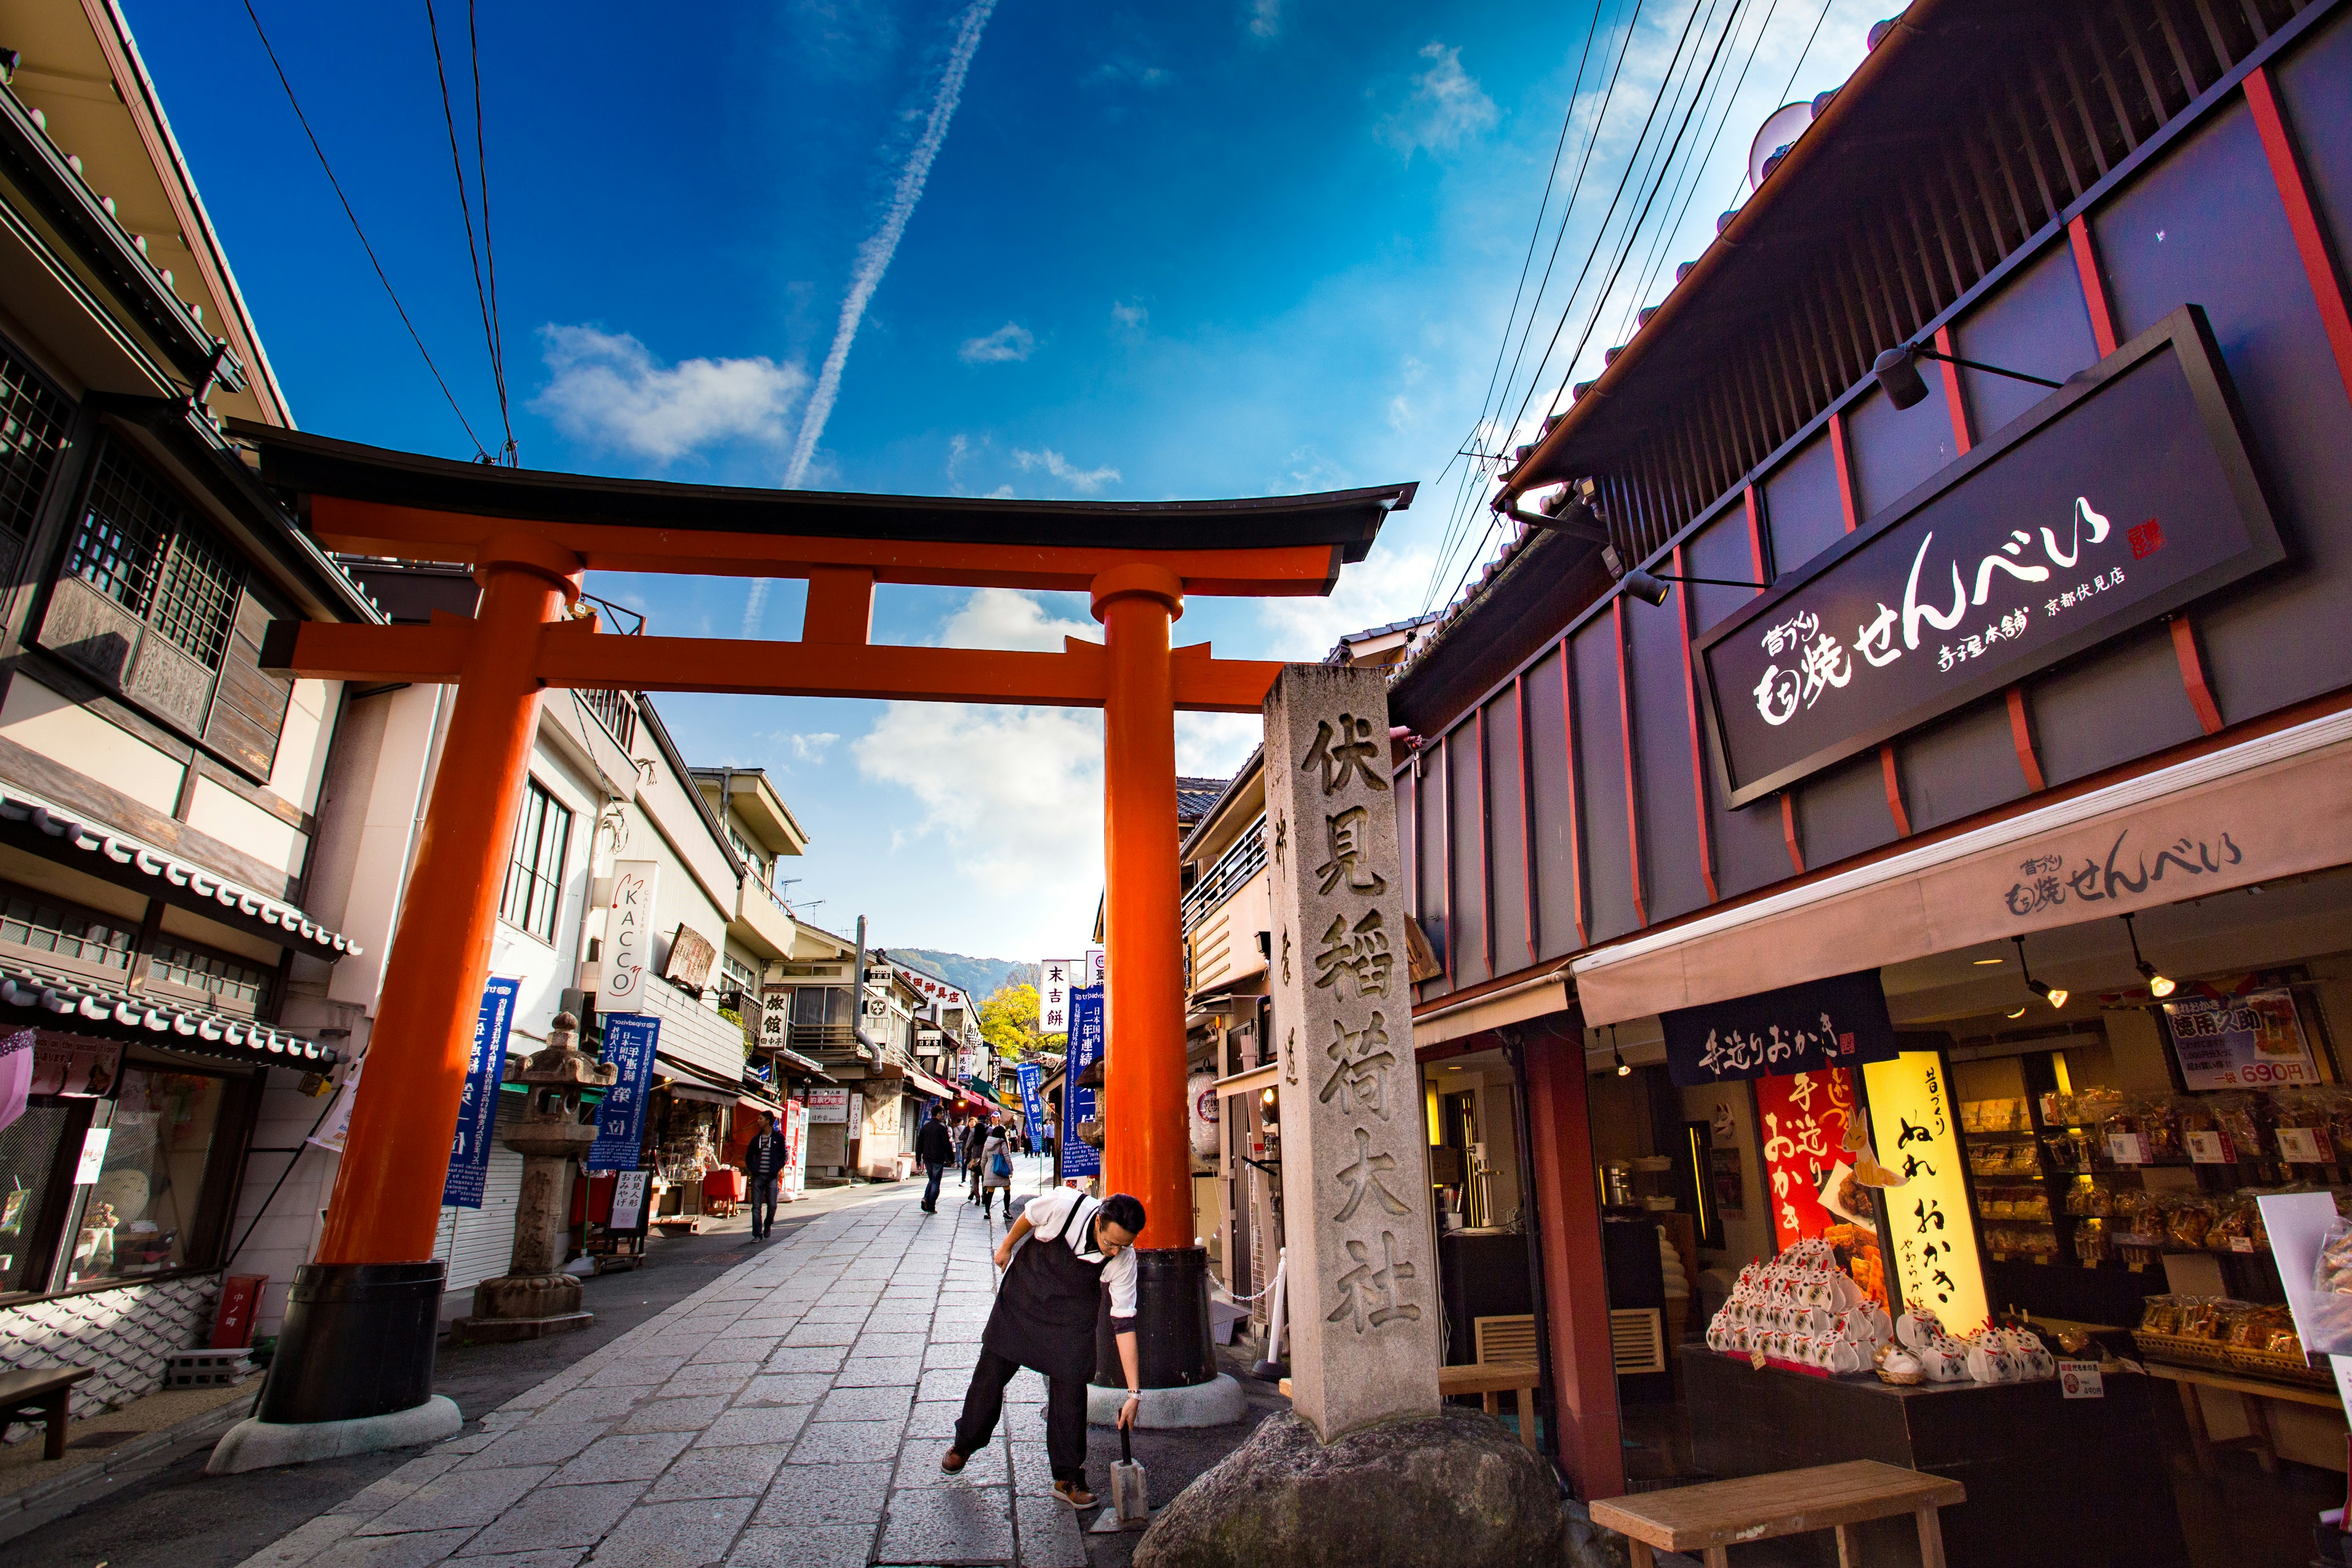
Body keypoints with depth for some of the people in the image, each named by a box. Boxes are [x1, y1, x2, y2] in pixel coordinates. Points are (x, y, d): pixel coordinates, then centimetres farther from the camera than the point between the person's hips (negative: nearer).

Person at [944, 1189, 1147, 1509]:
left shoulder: (1124, 1261, -26)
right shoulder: (1065, 1204, -34)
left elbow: (1124, 1323, -20)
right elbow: (1029, 1215, -11)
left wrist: (1134, 1393, -21)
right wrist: (1006, 1247, 6)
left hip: (1071, 1319, 0)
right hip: (1022, 1294, 0)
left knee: (1070, 1386, -5)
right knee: (991, 1371, 9)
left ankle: (1068, 1479, 14)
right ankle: (964, 1446, 34)